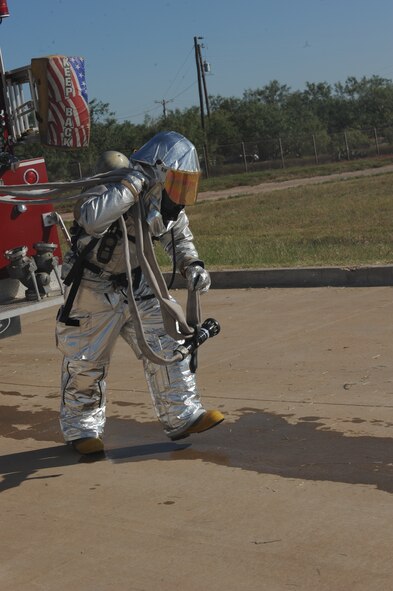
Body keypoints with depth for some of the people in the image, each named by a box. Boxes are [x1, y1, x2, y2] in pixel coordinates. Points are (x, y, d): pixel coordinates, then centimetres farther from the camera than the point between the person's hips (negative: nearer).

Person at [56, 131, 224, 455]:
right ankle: (81, 428, 21)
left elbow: (180, 238, 13)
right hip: (93, 290, -6)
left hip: (136, 288, 6)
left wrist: (192, 266, -6)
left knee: (167, 344, 0)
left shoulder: (168, 207, -4)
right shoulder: (115, 190, -27)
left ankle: (181, 415, 9)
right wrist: (134, 182, -46)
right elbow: (91, 219, -48)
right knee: (87, 362, 4)